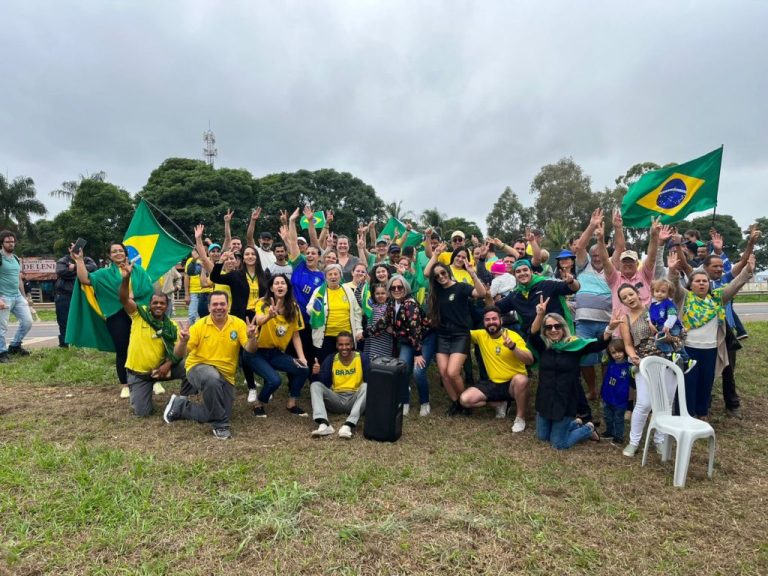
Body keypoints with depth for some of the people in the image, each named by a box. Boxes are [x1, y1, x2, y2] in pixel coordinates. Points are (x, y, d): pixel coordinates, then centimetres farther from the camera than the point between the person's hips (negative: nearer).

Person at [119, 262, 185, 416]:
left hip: (160, 368, 2)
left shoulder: (172, 327, -3)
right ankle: (143, 393, 29)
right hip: (138, 372, -1)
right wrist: (126, 278, -39)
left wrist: (168, 364, -21)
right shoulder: (139, 314, -8)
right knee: (142, 412, -7)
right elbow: (124, 299, -23)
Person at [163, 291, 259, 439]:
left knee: (212, 414, -3)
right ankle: (220, 424, -20)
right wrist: (183, 341, -33)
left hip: (225, 376, 3)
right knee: (213, 379, -39)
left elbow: (250, 349, -17)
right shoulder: (200, 325, -9)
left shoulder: (238, 324, -7)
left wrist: (252, 338, -40)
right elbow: (179, 354, -10)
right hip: (199, 367, -3)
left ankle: (180, 405, 23)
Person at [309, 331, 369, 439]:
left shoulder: (361, 358, -5)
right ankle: (323, 424, -39)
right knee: (315, 385, -18)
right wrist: (316, 374, -25)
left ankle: (349, 425, -44)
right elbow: (323, 383, -5)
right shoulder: (331, 359, 1)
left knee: (366, 386, -30)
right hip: (336, 399, 2)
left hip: (354, 399, -2)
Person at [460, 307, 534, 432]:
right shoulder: (481, 335, -2)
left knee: (521, 380, -39)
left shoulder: (513, 336, -13)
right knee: (465, 399, -13)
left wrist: (513, 347, -38)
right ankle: (499, 404, 10)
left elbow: (530, 361, -23)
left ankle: (520, 417, -13)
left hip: (513, 384, -4)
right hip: (493, 383, 4)